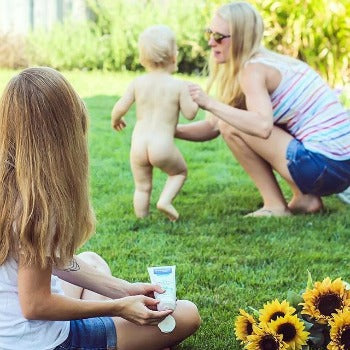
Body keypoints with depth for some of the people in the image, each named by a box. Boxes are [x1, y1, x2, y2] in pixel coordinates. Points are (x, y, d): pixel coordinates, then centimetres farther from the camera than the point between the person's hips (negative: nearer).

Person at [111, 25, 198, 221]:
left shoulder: (138, 83, 4)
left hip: (138, 145, 3)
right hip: (163, 146, -3)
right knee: (180, 172, 22)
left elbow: (120, 108, 3)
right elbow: (190, 114, -3)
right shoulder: (179, 86, -4)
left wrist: (115, 120, 24)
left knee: (142, 187, 16)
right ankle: (165, 200, 1)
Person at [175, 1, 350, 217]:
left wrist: (210, 103, -23)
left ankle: (276, 207, -2)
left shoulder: (254, 69, -11)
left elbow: (263, 125, -31)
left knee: (232, 126, -9)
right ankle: (305, 198, 15)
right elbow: (213, 126, 17)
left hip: (324, 165, -10)